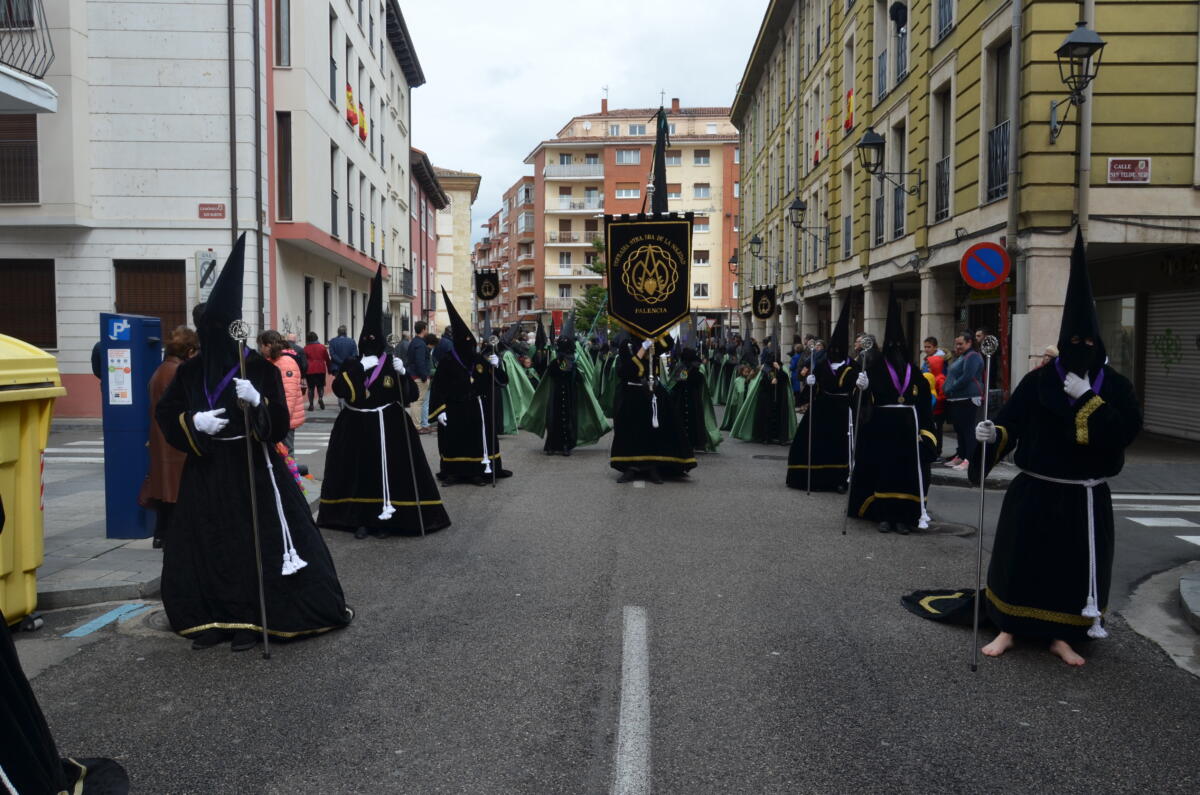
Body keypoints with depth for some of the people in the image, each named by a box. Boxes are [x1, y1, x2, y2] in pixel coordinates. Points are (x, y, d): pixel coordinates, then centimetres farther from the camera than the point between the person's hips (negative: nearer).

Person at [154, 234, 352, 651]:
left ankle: (247, 622, 7)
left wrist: (257, 402, -29)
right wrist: (195, 421, -12)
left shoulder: (260, 368, -5)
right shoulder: (190, 371, 6)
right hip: (206, 472, 4)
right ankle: (211, 619, 17)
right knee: (204, 544, 5)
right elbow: (166, 414, 7)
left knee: (253, 542, -3)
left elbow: (279, 422, -9)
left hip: (251, 468, -3)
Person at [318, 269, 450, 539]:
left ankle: (384, 520, 9)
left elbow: (410, 395, -3)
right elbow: (339, 390, -12)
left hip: (388, 427, -1)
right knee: (359, 472, 3)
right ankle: (360, 520, 14)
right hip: (356, 427, 1)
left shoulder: (393, 364, 3)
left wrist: (402, 375, -18)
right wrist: (358, 369, -18)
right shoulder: (352, 364, 5)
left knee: (387, 472, -1)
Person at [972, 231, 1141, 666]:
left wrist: (1088, 398, -19)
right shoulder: (1039, 379, -3)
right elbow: (1011, 421, -6)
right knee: (1020, 558, 3)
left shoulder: (1115, 385, 0)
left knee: (1077, 565, 8)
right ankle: (1008, 629, 18)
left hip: (1085, 498, 2)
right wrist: (993, 435, -27)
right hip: (1035, 492, -1)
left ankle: (1061, 635, 25)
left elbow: (1127, 430, -12)